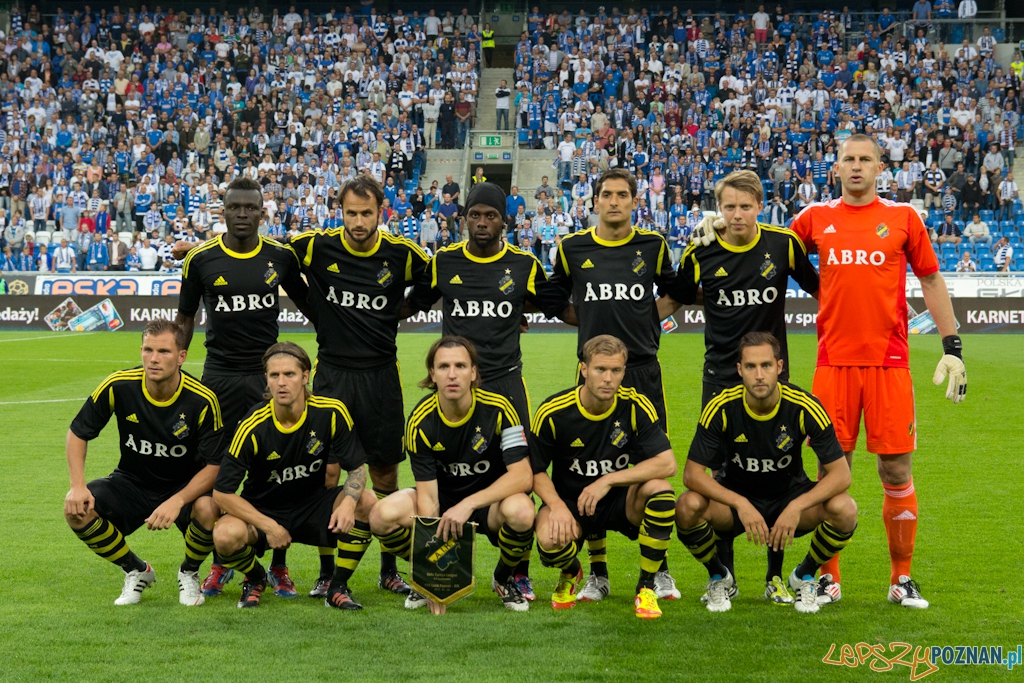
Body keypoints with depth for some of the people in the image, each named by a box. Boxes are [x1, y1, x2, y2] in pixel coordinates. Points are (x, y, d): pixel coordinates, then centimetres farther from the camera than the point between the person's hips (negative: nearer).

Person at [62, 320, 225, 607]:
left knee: (208, 509, -36)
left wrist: (177, 500, -33)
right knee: (77, 509, -24)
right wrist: (78, 485, -17)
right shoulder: (118, 386, -16)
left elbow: (214, 465, -18)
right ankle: (136, 571, 4)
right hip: (131, 483, 2)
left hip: (185, 485, -2)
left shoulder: (202, 400, -21)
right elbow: (78, 432, -3)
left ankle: (189, 573, 1)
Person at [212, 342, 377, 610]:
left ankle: (337, 587, -4)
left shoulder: (332, 413, -15)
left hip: (314, 504, 2)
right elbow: (222, 492, -17)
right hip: (263, 512, -2)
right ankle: (256, 578, 6)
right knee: (226, 535, -33)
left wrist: (348, 503, -29)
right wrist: (268, 526, -23)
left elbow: (357, 469, -7)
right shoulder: (253, 428, -21)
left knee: (367, 502, -24)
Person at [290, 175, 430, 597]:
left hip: (381, 375, 1)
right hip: (331, 374, -1)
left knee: (385, 474, 7)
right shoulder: (317, 247, -5)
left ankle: (389, 570, 19)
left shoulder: (401, 254, -3)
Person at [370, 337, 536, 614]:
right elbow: (427, 493, -18)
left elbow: (523, 475, -25)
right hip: (443, 498, 2)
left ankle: (504, 578, -1)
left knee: (521, 512, -37)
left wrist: (469, 504, -35)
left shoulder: (498, 408, -21)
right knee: (383, 516, -26)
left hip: (490, 500, -2)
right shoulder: (421, 421, -17)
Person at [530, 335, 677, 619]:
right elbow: (536, 470, -3)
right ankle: (570, 573, 8)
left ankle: (646, 587, -13)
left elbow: (667, 464, -20)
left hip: (621, 501, 1)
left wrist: (608, 481, -26)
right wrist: (556, 506, -23)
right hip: (570, 502, -1)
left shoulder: (636, 406, -13)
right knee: (549, 539, -35)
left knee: (660, 489, -31)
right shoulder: (553, 412, -14)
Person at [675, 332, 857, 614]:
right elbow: (692, 473, -20)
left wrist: (797, 507, -34)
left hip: (790, 496, 0)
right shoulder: (722, 407, -20)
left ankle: (805, 576, 3)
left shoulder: (804, 407, -21)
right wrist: (741, 504, -34)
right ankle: (719, 577, 1)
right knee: (688, 507, -32)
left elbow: (841, 474, -20)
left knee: (844, 509, -29)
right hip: (734, 496, 0)